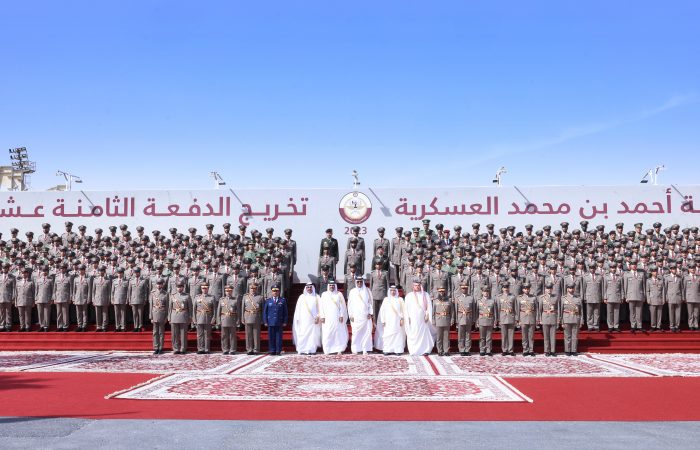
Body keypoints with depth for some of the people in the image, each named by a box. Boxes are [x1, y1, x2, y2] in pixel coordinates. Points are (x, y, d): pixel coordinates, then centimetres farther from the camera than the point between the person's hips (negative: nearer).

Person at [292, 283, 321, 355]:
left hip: (313, 320, 0)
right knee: (303, 334, -7)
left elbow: (319, 308, 3)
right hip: (304, 320, 0)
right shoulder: (302, 297, 10)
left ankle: (312, 350, -3)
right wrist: (298, 319, 0)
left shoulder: (316, 297, 10)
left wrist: (317, 317, -9)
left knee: (313, 334, -5)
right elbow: (298, 308, 8)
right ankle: (303, 350, -6)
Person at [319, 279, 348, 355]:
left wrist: (341, 316, -5)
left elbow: (342, 306, 5)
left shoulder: (339, 294, 8)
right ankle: (327, 350, -1)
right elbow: (321, 306, 7)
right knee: (327, 334, -4)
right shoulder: (324, 294, 10)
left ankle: (339, 350, -2)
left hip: (337, 318, 0)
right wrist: (322, 316, -1)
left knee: (339, 333, -5)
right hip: (327, 318, 0)